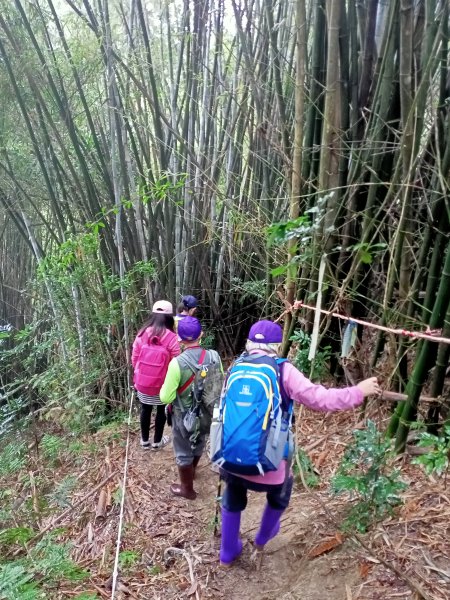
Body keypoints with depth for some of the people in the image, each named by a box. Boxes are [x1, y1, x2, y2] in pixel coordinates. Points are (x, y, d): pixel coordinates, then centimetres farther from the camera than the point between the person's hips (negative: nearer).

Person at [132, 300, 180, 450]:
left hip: (142, 383, 3)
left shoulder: (142, 333, -12)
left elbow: (134, 359, -2)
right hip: (163, 385, -2)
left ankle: (145, 441, 37)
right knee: (161, 411, 20)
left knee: (145, 410, 21)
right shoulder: (172, 338, -21)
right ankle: (157, 441, 35)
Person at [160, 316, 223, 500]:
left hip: (185, 417, -5)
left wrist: (164, 388, -2)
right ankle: (191, 471, 57)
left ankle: (187, 489, 37)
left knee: (183, 453, 19)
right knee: (198, 444, 30)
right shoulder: (214, 357, -15)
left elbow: (166, 398, -22)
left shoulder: (177, 363, -29)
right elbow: (221, 385, -1)